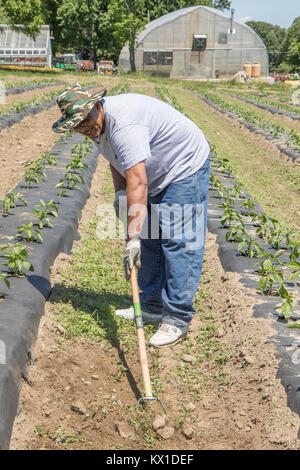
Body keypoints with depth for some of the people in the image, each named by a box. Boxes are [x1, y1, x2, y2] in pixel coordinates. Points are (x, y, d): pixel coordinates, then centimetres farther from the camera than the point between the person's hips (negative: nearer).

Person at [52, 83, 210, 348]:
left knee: (178, 242, -12)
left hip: (185, 169, -10)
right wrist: (120, 192, -2)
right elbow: (118, 162, 17)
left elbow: (138, 183, -39)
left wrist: (132, 237, -41)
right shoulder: (100, 124, 0)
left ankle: (177, 319, -7)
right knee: (150, 240, 11)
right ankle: (153, 307, 21)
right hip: (158, 175, 10)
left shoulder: (123, 124, -32)